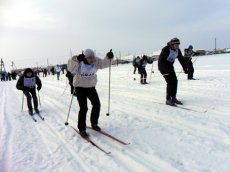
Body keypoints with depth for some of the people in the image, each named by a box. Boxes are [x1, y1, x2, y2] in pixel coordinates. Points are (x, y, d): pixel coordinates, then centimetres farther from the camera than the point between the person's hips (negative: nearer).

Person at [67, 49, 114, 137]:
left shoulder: (95, 61, -8)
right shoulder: (78, 62, -20)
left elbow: (103, 64, -8)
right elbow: (71, 69, -33)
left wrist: (108, 58, -26)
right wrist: (77, 60, -48)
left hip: (91, 87, 5)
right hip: (80, 87, -5)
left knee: (97, 104, 4)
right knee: (83, 108, -10)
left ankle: (94, 123, 27)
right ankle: (82, 129, 6)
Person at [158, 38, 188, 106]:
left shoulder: (178, 50, -4)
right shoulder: (166, 49, -25)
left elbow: (181, 60, 3)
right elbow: (161, 60, -28)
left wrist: (185, 69, -4)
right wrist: (167, 70, -32)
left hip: (170, 66, 7)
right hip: (163, 66, -7)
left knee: (175, 81, -1)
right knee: (170, 82, -14)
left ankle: (173, 98, 12)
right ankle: (168, 99, -4)